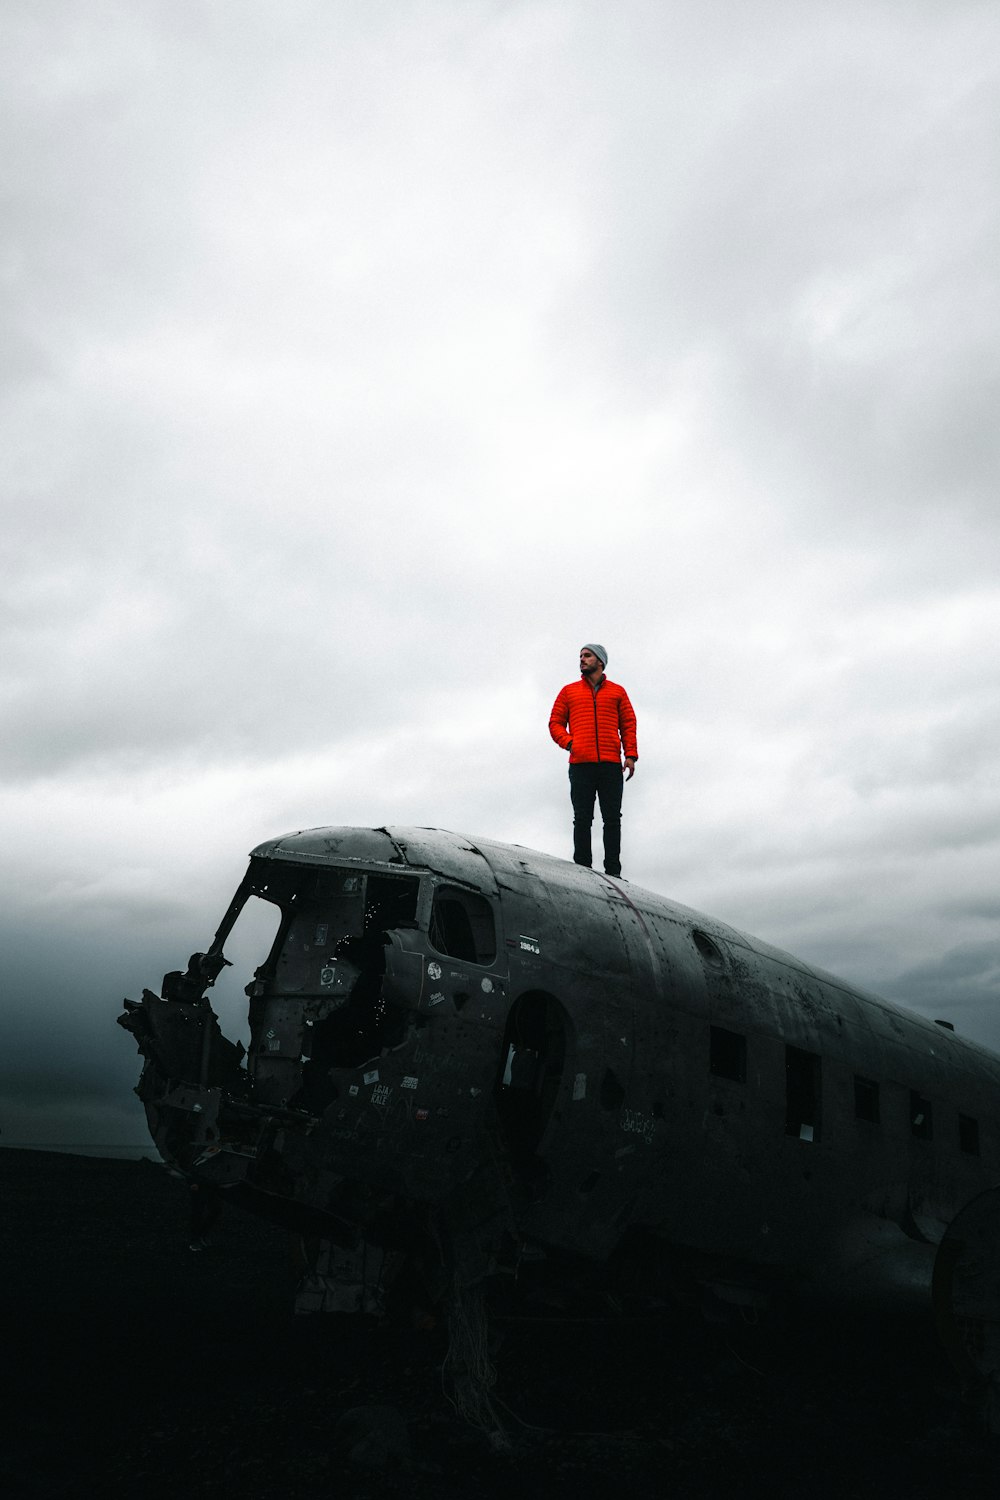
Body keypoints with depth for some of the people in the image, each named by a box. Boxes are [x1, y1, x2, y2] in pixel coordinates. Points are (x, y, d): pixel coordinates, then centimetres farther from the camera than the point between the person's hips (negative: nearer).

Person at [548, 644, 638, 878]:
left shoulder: (617, 692, 16)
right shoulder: (569, 691, 16)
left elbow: (628, 724, 12)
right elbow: (555, 723, 13)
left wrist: (631, 755, 0)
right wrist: (569, 743, -6)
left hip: (611, 765, 0)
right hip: (580, 765, 0)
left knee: (612, 819, -1)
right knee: (582, 819, -2)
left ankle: (613, 871, 1)